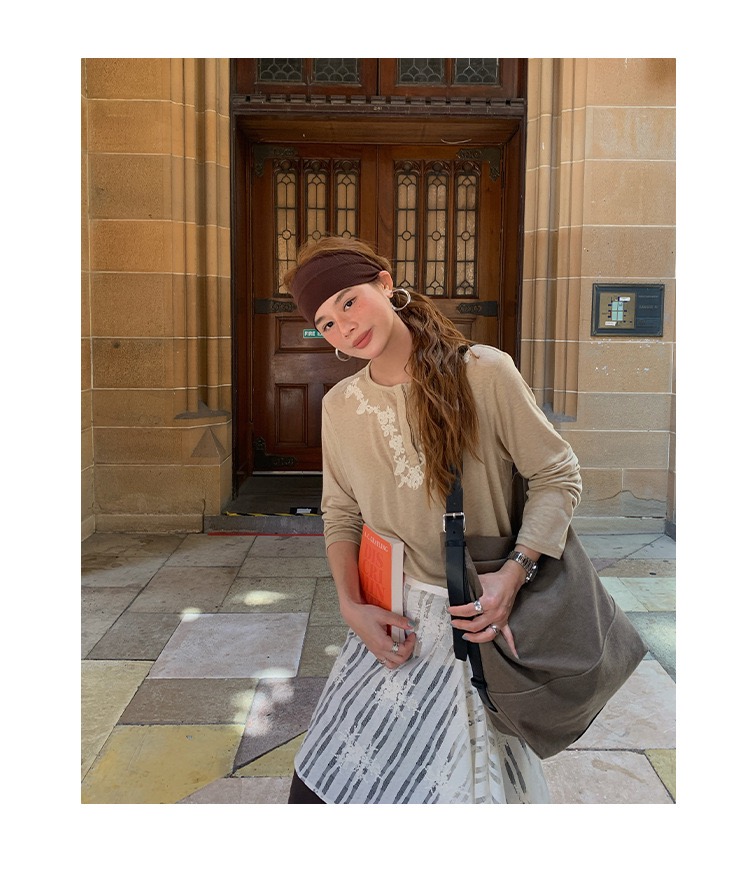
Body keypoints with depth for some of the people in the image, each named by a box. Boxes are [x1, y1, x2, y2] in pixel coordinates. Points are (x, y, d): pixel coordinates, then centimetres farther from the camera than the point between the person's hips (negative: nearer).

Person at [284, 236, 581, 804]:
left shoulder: (485, 373, -13)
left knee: (473, 788, 7)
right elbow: (341, 515, 9)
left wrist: (514, 574, -19)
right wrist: (352, 607, -3)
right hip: (391, 619, 4)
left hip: (483, 617, -3)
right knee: (319, 788, 7)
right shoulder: (341, 406, 1)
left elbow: (558, 475, -8)